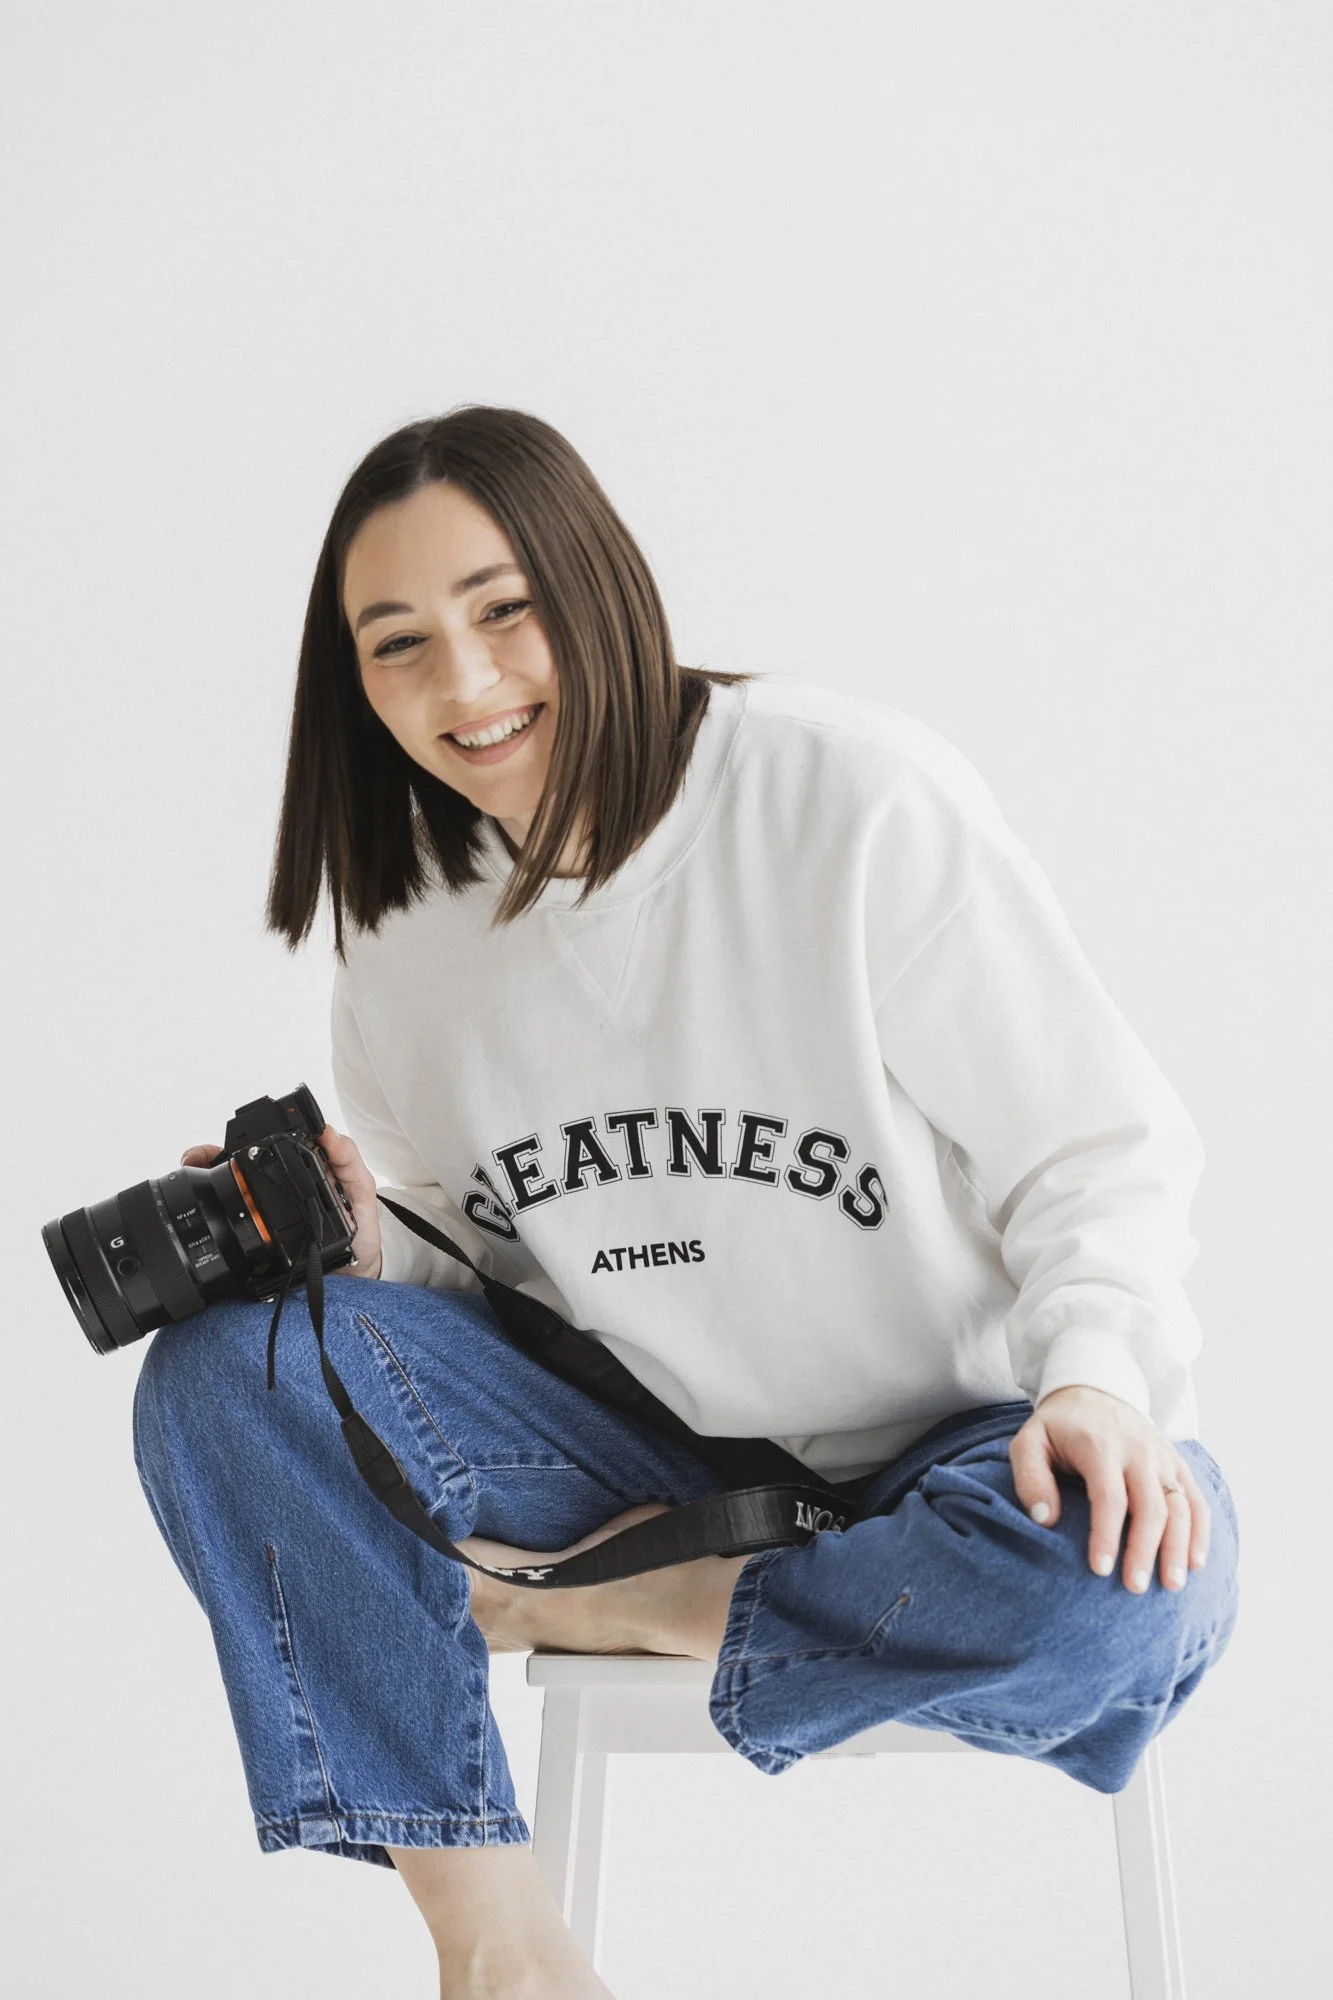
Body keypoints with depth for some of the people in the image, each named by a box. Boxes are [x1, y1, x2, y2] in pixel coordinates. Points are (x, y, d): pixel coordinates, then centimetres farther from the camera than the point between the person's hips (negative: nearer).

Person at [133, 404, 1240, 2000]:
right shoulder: (401, 928, 1)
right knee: (220, 1372, -16)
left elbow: (1098, 1147, -11)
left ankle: (575, 1609, -11)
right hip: (642, 1448, 4)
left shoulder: (857, 797, -16)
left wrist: (1096, 1379, -28)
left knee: (1126, 1573, -37)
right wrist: (360, 1264, -13)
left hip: (946, 1443, -3)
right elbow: (454, 1257, 10)